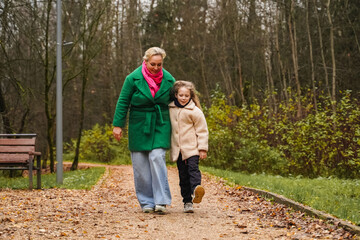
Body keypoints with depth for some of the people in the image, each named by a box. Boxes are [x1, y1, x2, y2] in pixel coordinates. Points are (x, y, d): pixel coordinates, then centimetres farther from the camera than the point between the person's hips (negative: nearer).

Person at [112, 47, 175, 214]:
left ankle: (161, 201, -13)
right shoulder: (133, 78, -7)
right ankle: (146, 202, 11)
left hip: (160, 125, 0)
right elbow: (123, 102, -1)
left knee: (157, 158, -15)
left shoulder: (169, 80, 0)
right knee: (140, 164, 0)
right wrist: (118, 125, -2)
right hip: (139, 126, 0)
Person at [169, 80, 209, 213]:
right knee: (183, 176, 4)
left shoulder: (195, 111, -4)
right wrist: (170, 145, 21)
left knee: (193, 168, -24)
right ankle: (187, 202, 8)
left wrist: (203, 148, -7)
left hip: (192, 148, -4)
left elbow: (202, 131, -2)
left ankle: (196, 189, -43)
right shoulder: (171, 109, 9)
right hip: (177, 149, 4)